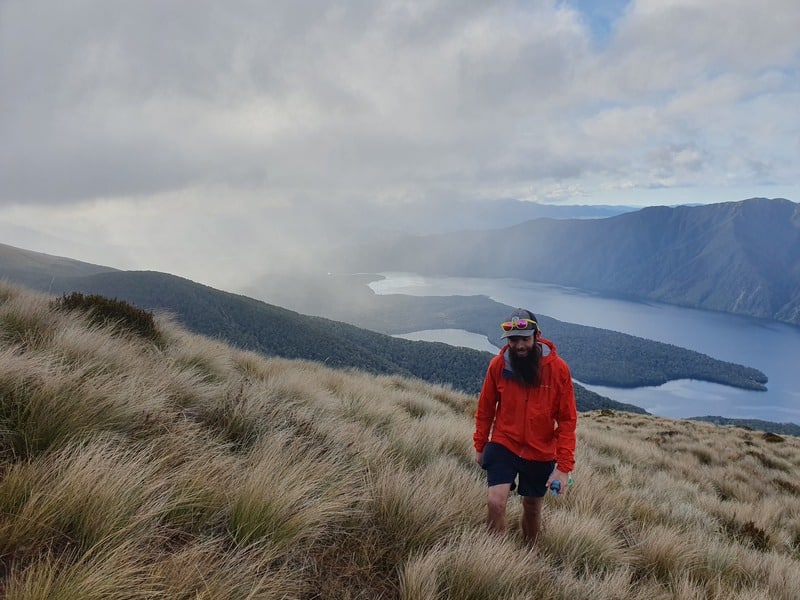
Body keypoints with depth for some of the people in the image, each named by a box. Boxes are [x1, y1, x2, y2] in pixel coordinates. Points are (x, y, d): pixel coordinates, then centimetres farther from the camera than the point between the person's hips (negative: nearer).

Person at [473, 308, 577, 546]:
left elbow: (567, 419, -10)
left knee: (532, 509, 17)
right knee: (496, 502, -16)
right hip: (503, 446, 0)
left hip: (541, 454, 0)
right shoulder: (498, 364, -11)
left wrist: (564, 466, -14)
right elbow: (485, 408, 3)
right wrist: (480, 445, 9)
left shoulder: (558, 368, -14)